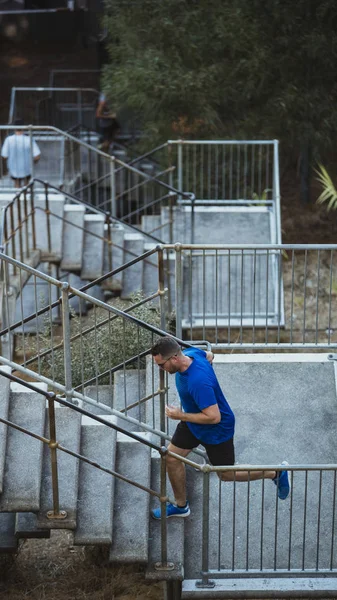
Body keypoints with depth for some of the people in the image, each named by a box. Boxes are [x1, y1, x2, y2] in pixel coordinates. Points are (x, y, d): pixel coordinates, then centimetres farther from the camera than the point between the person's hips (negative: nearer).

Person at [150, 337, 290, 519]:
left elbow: (213, 417, -37)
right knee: (171, 458, 10)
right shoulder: (190, 353, -15)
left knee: (227, 475, 10)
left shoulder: (198, 382, -41)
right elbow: (209, 355, 9)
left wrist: (181, 416, -27)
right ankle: (181, 505, 31)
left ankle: (276, 473, 27)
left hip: (217, 429, -8)